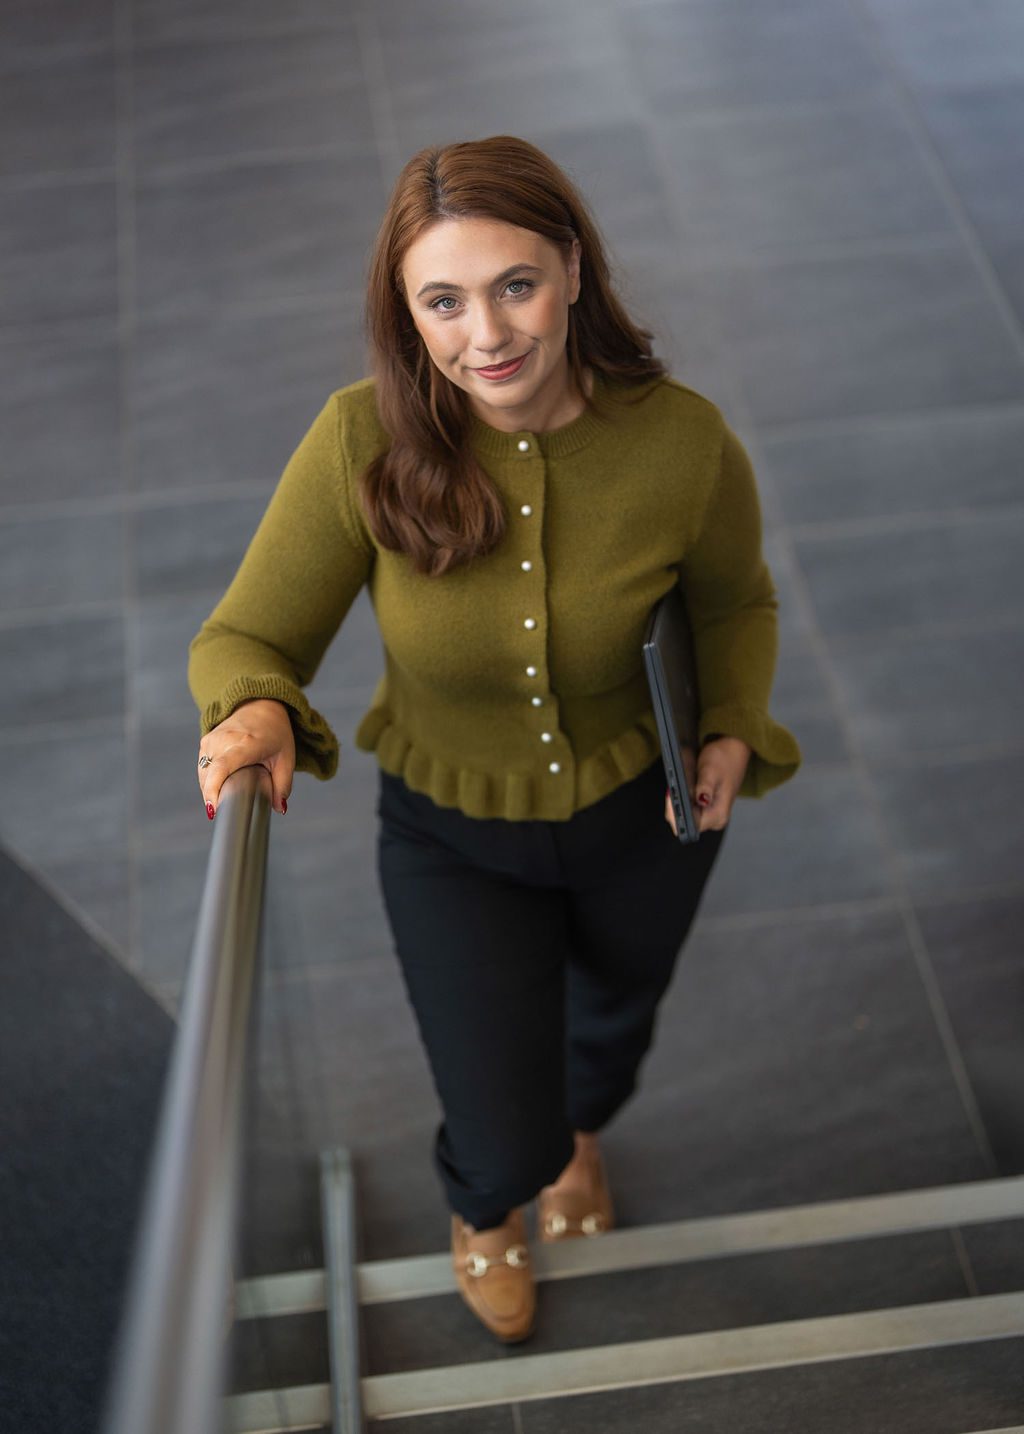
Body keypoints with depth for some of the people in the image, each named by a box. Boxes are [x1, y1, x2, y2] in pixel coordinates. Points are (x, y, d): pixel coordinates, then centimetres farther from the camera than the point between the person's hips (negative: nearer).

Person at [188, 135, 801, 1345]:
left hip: (645, 814, 2)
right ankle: (484, 1209, 46)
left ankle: (580, 1131, 74)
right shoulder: (362, 443, -28)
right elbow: (245, 638, -22)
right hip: (454, 835, -1)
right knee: (506, 1149, 1)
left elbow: (735, 603, -3)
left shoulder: (683, 442, -25)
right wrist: (253, 711, -44)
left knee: (616, 1015, 32)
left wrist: (735, 732, -19)